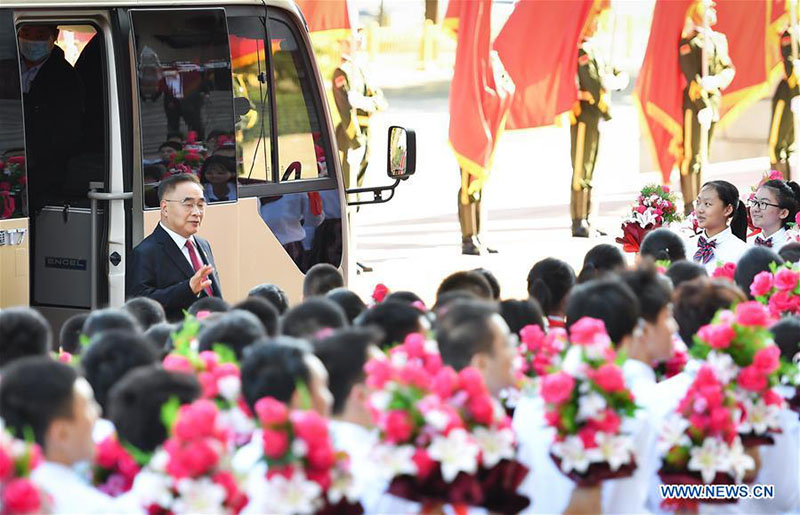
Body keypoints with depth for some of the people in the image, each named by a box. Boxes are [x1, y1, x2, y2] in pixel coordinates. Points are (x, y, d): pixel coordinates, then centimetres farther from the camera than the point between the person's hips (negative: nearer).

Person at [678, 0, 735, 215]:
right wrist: (703, 106, -20)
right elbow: (691, 76, -14)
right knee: (692, 154, -9)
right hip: (695, 100, -7)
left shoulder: (719, 39, 15)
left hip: (713, 99, 7)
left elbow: (729, 69, 10)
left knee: (704, 152, 12)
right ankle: (690, 204, -9)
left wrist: (716, 81, -12)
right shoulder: (689, 42, -7)